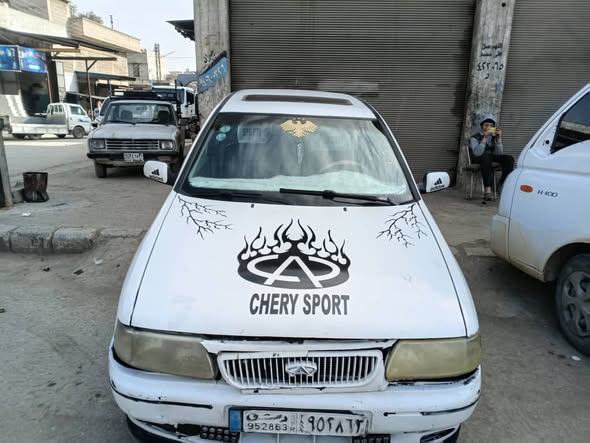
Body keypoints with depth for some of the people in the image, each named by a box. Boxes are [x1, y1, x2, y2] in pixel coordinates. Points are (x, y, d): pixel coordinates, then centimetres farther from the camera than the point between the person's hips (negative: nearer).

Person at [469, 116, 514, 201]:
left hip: (491, 158, 5)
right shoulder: (475, 138, -4)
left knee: (509, 158, -17)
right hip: (479, 159, -5)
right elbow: (477, 153, -23)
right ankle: (487, 190, -44)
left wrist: (499, 138, -11)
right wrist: (484, 138, -26)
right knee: (486, 156, -39)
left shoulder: (494, 137, 10)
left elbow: (499, 153, -3)